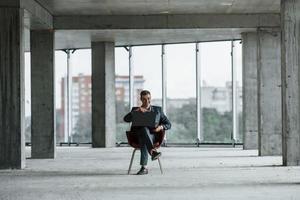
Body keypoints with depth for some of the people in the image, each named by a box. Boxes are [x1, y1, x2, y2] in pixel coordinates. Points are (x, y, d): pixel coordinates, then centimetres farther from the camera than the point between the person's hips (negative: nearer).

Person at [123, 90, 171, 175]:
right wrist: (136, 111, -15)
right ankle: (153, 151, -58)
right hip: (137, 135, 0)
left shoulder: (157, 109, 22)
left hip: (152, 135, 0)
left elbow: (168, 124, 16)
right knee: (144, 129, -38)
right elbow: (126, 119, 1)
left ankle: (144, 167, -51)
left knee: (143, 139, -38)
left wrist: (160, 127, -8)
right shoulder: (135, 109, 21)